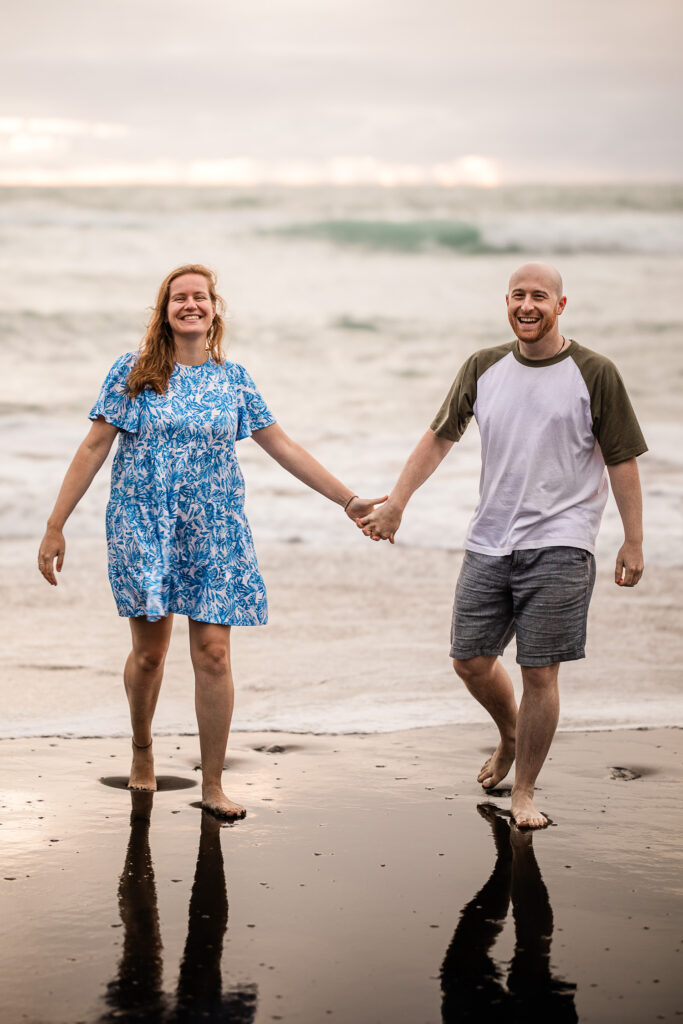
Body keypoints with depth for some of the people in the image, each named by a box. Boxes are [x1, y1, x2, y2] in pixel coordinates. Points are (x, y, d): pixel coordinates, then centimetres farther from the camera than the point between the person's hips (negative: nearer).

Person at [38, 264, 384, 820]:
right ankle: (142, 747, 31)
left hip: (214, 534, 1)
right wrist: (56, 526, -2)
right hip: (143, 526, -1)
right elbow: (94, 448, 0)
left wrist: (349, 499, 7)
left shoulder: (233, 379, 7)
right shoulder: (133, 371, 1)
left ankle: (213, 786, 5)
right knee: (150, 649, 1)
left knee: (213, 653, -5)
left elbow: (284, 447, 10)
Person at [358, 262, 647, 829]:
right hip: (489, 542, 4)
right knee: (471, 659, 8)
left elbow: (622, 462, -1)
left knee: (539, 672, -4)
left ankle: (525, 792, 11)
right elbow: (439, 438, 14)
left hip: (559, 547, -4)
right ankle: (511, 734, 39)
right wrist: (395, 503, 11)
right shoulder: (483, 368, 7)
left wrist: (633, 542, -3)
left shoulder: (595, 374, -4)